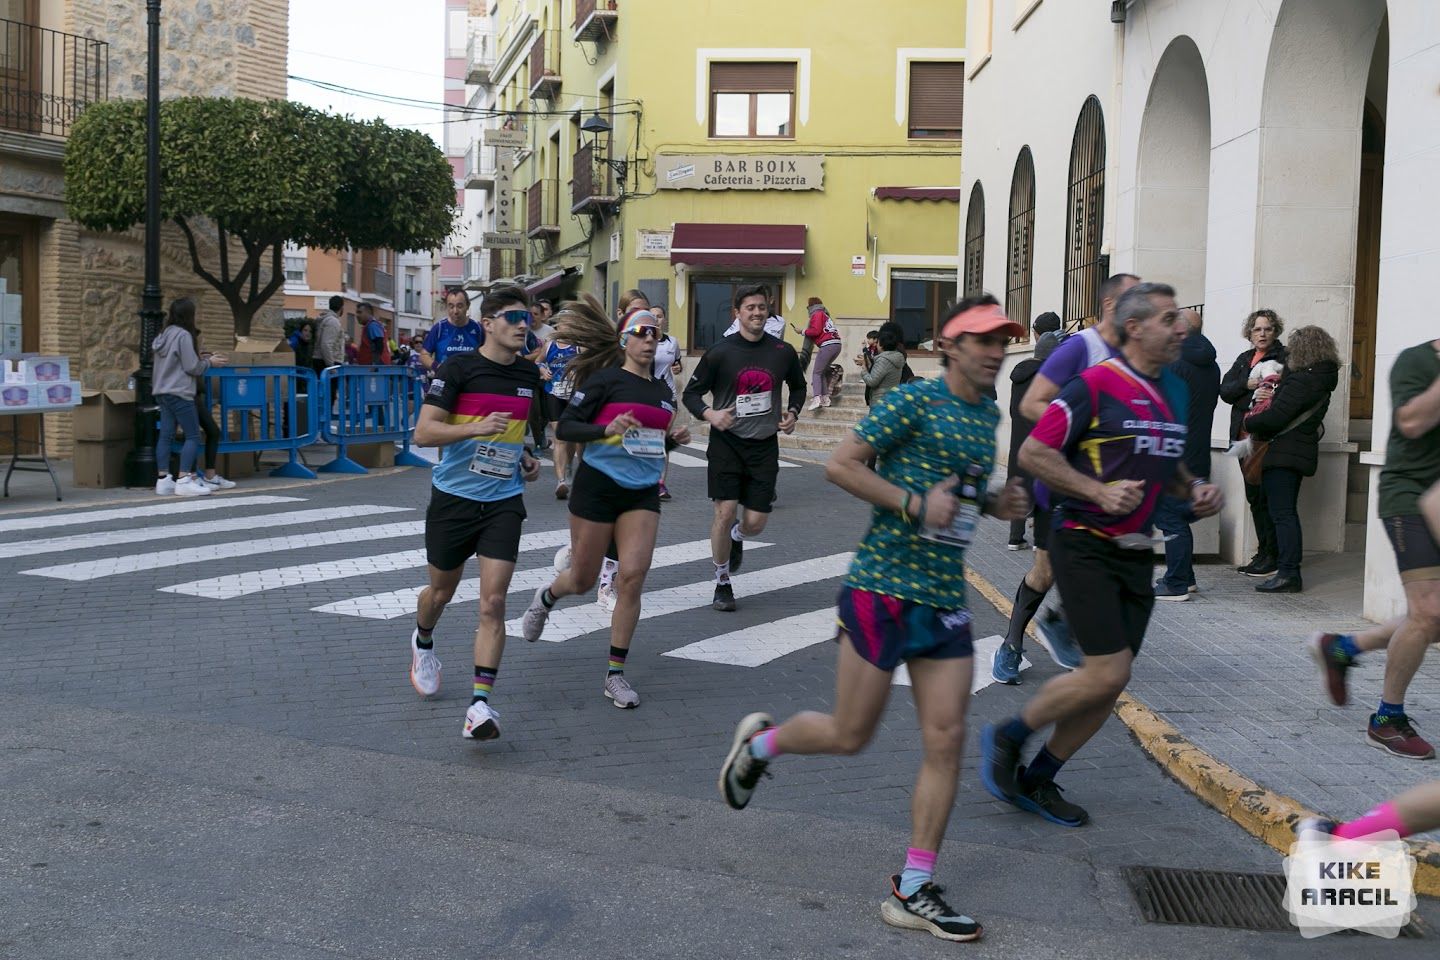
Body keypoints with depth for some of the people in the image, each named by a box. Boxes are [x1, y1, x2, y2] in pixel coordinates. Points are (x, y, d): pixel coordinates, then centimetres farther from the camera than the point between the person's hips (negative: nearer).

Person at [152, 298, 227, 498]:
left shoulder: (164, 335, 13)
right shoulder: (183, 335, -12)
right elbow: (192, 367, -12)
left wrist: (203, 359, 15)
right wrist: (209, 362, 4)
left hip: (163, 392, 9)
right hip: (179, 393, -9)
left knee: (166, 435, 7)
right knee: (193, 436, -5)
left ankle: (163, 479, 6)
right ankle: (184, 480, -12)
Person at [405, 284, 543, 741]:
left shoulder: (529, 374, 6)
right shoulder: (458, 369, -10)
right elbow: (423, 432, -16)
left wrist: (525, 458, 8)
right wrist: (477, 428, -29)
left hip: (504, 501, 2)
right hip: (453, 497, -2)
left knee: (493, 604, -10)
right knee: (441, 591, 17)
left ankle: (480, 703, -9)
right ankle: (422, 644, 51)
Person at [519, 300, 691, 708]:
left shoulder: (664, 391, 11)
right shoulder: (605, 379, -8)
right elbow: (564, 429, -11)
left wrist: (673, 438, 4)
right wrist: (606, 430, -25)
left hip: (643, 492, 4)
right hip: (599, 486, -4)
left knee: (632, 577, -9)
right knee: (583, 579, 8)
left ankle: (615, 674, 2)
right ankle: (545, 598, 45)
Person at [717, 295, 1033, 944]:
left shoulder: (988, 415, 13)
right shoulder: (913, 400, -11)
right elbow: (839, 466, -12)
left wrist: (994, 506, 8)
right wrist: (916, 505, -19)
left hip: (946, 598, 7)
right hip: (882, 590, -7)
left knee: (946, 740, 1)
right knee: (849, 736, 2)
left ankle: (913, 892, 11)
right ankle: (760, 742, 34)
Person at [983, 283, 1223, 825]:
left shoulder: (1174, 390, 14)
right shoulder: (1096, 385, -12)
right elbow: (1033, 453, -13)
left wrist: (1195, 489, 6)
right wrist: (1099, 491, -20)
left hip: (1137, 554, 8)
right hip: (1086, 546, -8)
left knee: (1111, 684, 7)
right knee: (1106, 673, -13)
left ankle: (1036, 781, 22)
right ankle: (1006, 738, 9)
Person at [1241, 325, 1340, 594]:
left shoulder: (1301, 381, -17)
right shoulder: (1322, 380, 13)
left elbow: (1275, 418, -21)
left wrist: (1249, 422, -4)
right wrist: (1273, 395, 7)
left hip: (1283, 453, -10)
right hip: (1302, 450, 10)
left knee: (1282, 513, -8)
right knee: (1287, 513, 16)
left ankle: (1288, 574, -10)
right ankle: (1288, 570, 20)